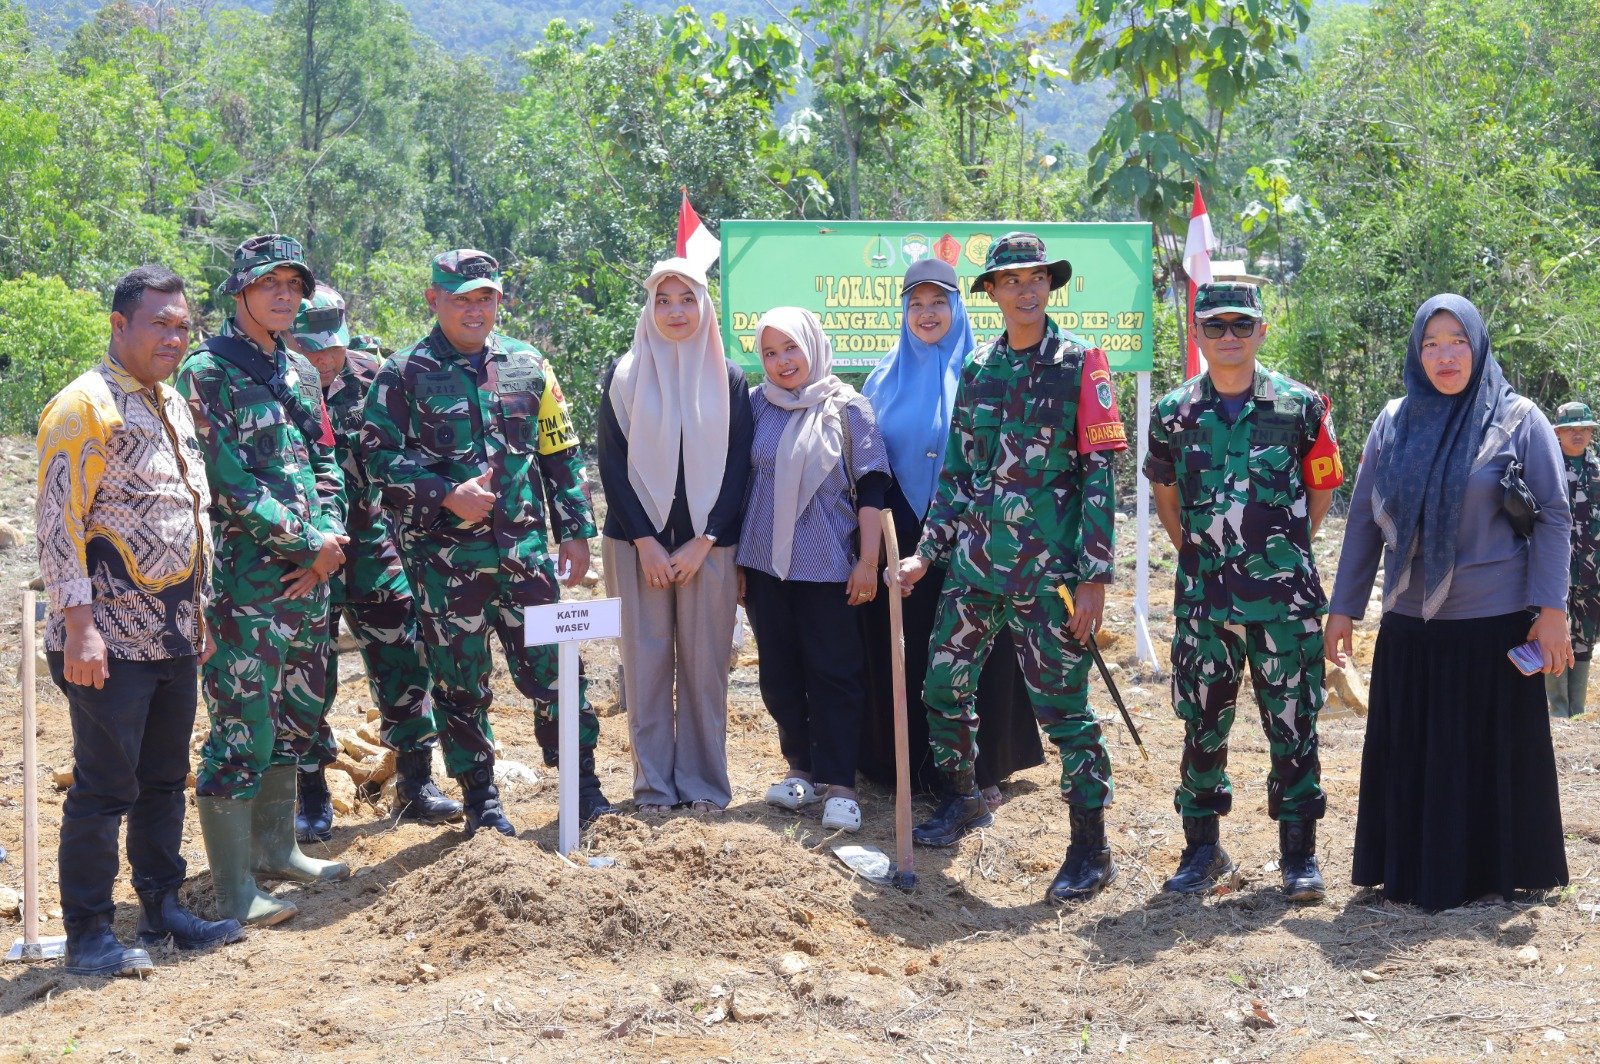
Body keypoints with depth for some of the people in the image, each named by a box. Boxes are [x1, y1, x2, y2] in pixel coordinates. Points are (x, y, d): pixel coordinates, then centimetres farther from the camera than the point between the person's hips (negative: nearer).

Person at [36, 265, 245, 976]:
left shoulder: (175, 408, 16)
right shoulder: (83, 407, -11)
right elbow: (59, 520, -16)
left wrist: (201, 612, 20)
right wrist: (78, 626, -21)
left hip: (175, 637, 8)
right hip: (111, 640, -8)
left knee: (165, 780, 14)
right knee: (104, 786, -3)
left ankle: (163, 909, 25)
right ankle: (89, 934, 6)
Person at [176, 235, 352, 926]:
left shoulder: (298, 372, 14)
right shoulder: (207, 372, -10)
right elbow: (230, 480, -16)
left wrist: (329, 538, -4)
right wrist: (306, 541, -14)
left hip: (308, 571, 8)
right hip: (245, 578, -8)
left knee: (294, 714, 16)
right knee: (242, 726, -7)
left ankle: (275, 847, 31)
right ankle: (234, 892, -2)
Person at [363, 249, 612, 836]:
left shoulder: (528, 366, 10)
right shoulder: (404, 375, -1)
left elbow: (562, 454, 13)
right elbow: (379, 456, -6)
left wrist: (575, 531, 9)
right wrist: (447, 496, -17)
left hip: (524, 548, 2)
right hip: (444, 557, -2)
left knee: (551, 667, 2)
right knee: (460, 683, 5)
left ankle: (584, 785, 15)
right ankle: (480, 801, 18)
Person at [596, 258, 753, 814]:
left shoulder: (728, 379, 5)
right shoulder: (625, 375, 3)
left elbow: (737, 468, 3)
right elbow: (612, 463, 1)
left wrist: (702, 543, -6)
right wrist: (646, 542, -7)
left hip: (708, 544, 0)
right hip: (639, 542, 0)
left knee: (704, 663, 0)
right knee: (646, 661, 0)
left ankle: (703, 780, 11)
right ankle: (653, 783, 9)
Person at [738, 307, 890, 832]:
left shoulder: (847, 408, -2)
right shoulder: (755, 406, 5)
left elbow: (871, 488, -2)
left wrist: (868, 561, -8)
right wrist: (735, 559, 9)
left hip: (827, 566, -3)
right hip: (765, 565, 3)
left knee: (834, 673, -2)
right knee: (779, 673, 8)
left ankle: (838, 784, 3)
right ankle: (802, 768, 21)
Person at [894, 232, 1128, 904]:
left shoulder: (1080, 364, -4)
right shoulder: (978, 370, 12)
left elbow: (1099, 475, -7)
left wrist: (1094, 576, -12)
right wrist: (927, 553, 10)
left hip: (1046, 570, -5)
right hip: (974, 563, 5)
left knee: (1062, 707, -3)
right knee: (944, 689, 10)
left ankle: (1091, 851, 7)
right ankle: (962, 802, 34)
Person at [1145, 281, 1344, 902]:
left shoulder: (1300, 406, -1)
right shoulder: (1173, 414, 4)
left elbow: (1322, 489, 10)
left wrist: (1284, 551, 10)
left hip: (1284, 598, -2)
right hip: (1202, 599, 2)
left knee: (1292, 726, 2)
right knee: (1202, 724, 7)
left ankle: (1299, 855, 13)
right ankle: (1203, 851, 18)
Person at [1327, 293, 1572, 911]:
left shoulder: (1518, 421, -1)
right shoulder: (1394, 423, 7)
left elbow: (1553, 518, -3)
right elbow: (1364, 519, 10)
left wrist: (1551, 609, -11)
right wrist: (1343, 607, 7)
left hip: (1493, 625, -3)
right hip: (1409, 626, 3)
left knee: (1491, 751, 3)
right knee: (1407, 753, 7)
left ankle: (1490, 874, 16)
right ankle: (1412, 870, 20)